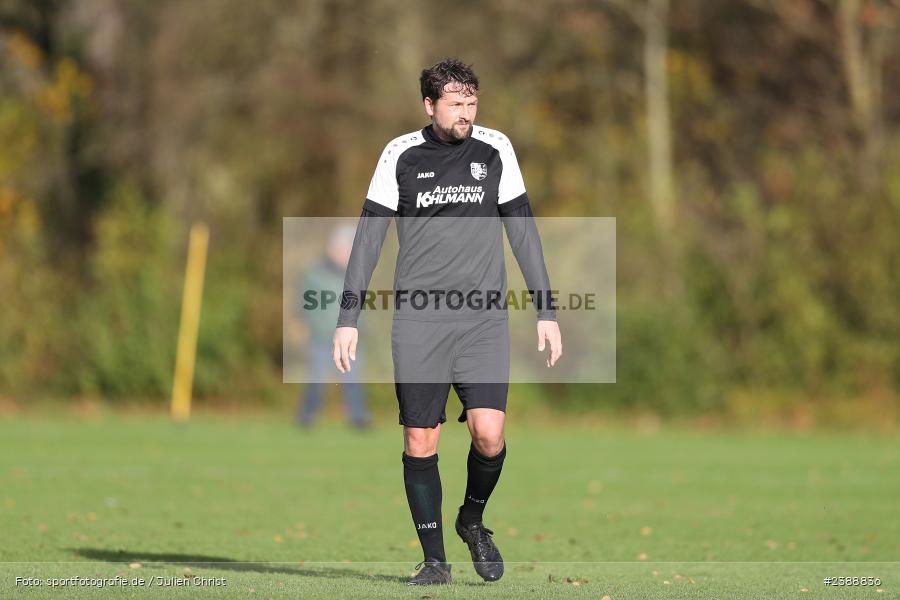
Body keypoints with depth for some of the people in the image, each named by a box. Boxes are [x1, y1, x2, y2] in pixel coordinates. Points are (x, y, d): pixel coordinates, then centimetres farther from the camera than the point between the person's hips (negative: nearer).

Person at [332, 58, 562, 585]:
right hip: (418, 319, 0)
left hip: (484, 319, 0)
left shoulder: (495, 149, 4)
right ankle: (434, 559, 10)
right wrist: (348, 319, -2)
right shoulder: (401, 155, 1)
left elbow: (523, 230, 9)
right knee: (420, 443, -2)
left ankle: (473, 520, 15)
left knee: (489, 434, -14)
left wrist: (546, 310, 5)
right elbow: (369, 236, 4)